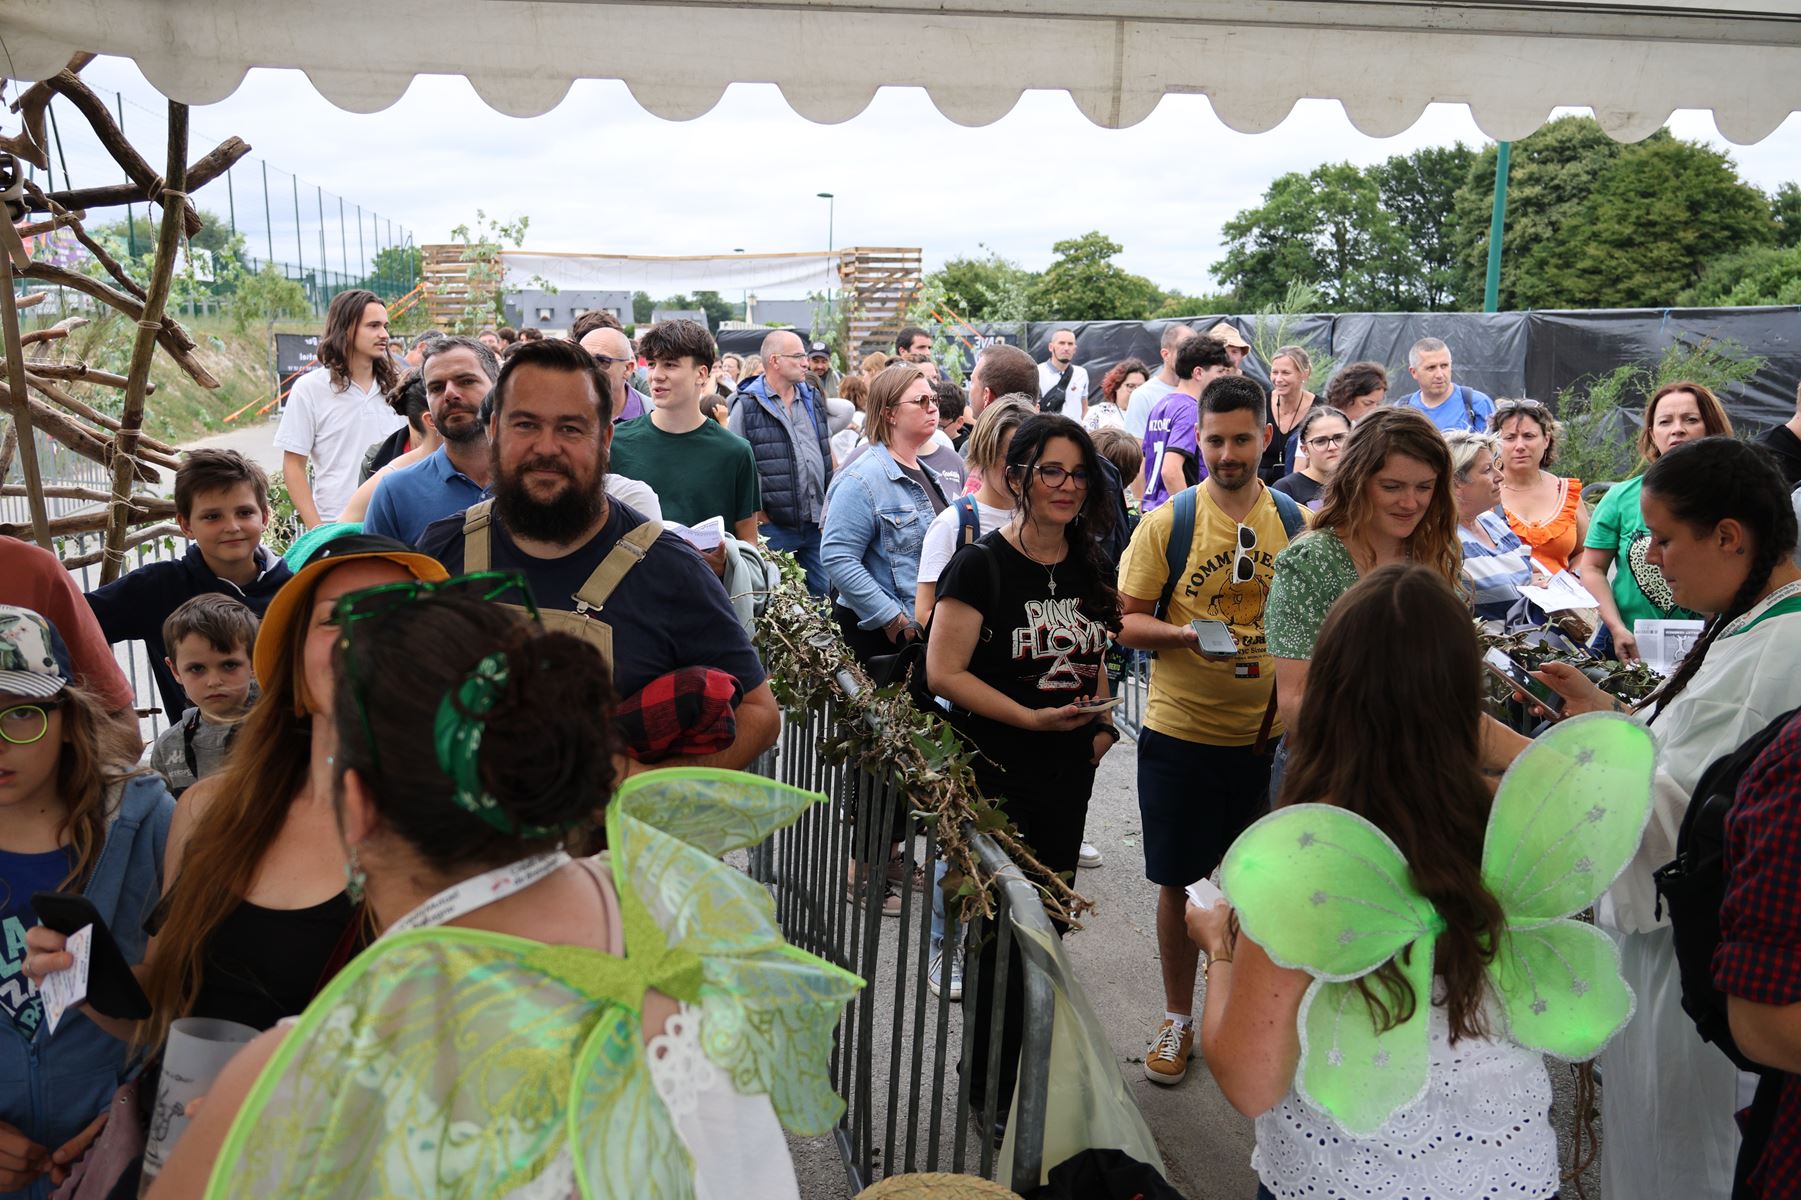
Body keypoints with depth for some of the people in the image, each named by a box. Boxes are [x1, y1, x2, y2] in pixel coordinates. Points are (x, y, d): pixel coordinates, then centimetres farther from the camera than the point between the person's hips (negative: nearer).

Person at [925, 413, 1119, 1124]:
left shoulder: (1087, 566, 8)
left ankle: (999, 1062, 36)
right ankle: (992, 1093, 20)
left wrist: (1102, 723, 4)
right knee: (1006, 929, 0)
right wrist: (1031, 718, -21)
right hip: (997, 773, -7)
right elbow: (944, 672, -16)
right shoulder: (982, 564, -12)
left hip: (1070, 772, 7)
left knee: (1047, 922, 16)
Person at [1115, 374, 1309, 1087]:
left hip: (1270, 733, 2)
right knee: (1179, 881, 9)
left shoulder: (1296, 521, 2)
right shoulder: (1166, 523, -5)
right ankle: (1177, 1017, 29)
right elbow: (1127, 622, -5)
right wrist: (1189, 635, -23)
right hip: (1181, 733, -2)